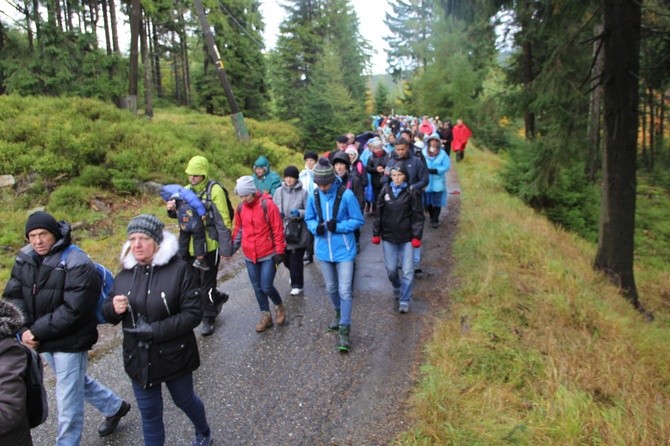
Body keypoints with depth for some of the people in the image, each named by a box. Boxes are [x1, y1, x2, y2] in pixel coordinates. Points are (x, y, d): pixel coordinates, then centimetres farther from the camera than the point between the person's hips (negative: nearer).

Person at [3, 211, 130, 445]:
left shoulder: (77, 265, -21)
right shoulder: (25, 259, 1)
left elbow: (72, 311, -25)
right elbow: (13, 296, 1)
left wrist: (36, 331, -20)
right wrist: (22, 329, -13)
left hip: (70, 342, -8)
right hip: (44, 340, 8)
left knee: (68, 401, 4)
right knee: (77, 382, 26)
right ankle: (115, 407, 48)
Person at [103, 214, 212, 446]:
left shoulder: (178, 269, -18)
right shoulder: (124, 274, -1)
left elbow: (193, 313, -20)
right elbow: (108, 312, 8)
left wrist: (156, 330, -27)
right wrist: (113, 309, -16)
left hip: (173, 355, -3)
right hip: (138, 359, 3)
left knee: (184, 400, 22)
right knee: (149, 413, 16)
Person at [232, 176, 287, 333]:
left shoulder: (267, 205, -15)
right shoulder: (241, 208, 2)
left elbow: (278, 230, -12)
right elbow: (238, 229, 15)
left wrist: (279, 251, -12)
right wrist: (233, 246, 15)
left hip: (268, 255, -5)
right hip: (250, 256, 5)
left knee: (266, 287, -6)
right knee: (257, 288, 11)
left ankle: (279, 306, 23)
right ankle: (265, 315, 26)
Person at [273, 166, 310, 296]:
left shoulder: (303, 192, -8)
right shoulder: (279, 191, 1)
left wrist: (299, 213, -23)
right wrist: (278, 213, -14)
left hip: (298, 233, -4)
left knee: (296, 260, 3)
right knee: (286, 259, 16)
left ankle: (297, 284, 24)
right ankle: (295, 276, 46)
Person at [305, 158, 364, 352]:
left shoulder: (346, 195, -17)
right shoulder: (314, 196, -5)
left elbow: (358, 220, -10)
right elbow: (309, 219, 8)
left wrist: (338, 226, -24)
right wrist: (316, 227, -15)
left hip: (343, 250, -4)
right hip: (323, 250, 4)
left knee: (345, 291, -4)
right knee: (331, 288, 20)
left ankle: (344, 330, 6)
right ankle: (339, 314, 45)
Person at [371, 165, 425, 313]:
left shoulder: (412, 192, -7)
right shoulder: (385, 190, 1)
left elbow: (418, 215, -6)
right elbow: (379, 213, 5)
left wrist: (417, 236, -10)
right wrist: (376, 234, 3)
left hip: (407, 238, -2)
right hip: (388, 236, 2)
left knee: (407, 271, -1)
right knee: (391, 269, 10)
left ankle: (405, 300, 13)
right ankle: (397, 288, 40)